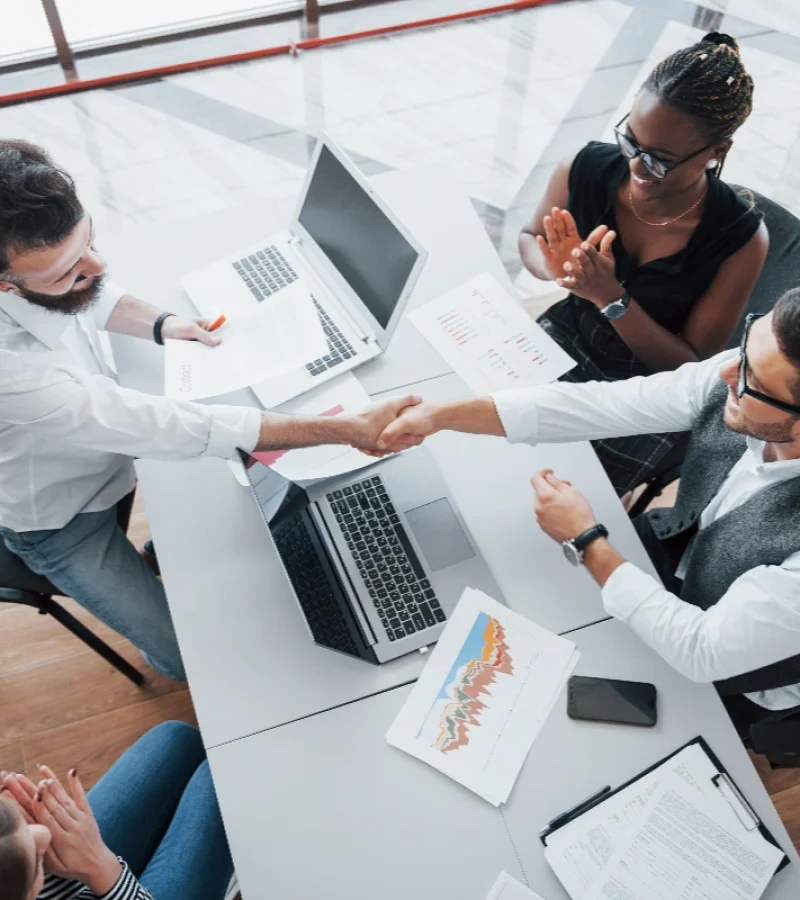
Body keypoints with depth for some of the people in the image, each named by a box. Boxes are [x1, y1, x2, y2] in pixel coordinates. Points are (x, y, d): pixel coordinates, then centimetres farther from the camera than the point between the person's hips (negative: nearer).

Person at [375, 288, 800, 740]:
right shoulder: (749, 373, -25)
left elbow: (705, 654, -31)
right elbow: (605, 405, -21)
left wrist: (586, 539, -26)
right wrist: (443, 415, -23)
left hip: (723, 673, -4)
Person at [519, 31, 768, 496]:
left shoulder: (740, 239, -23)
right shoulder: (587, 169, -18)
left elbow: (695, 367, -17)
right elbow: (531, 239, 3)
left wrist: (612, 297, -32)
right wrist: (558, 269, -23)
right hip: (568, 336, 3)